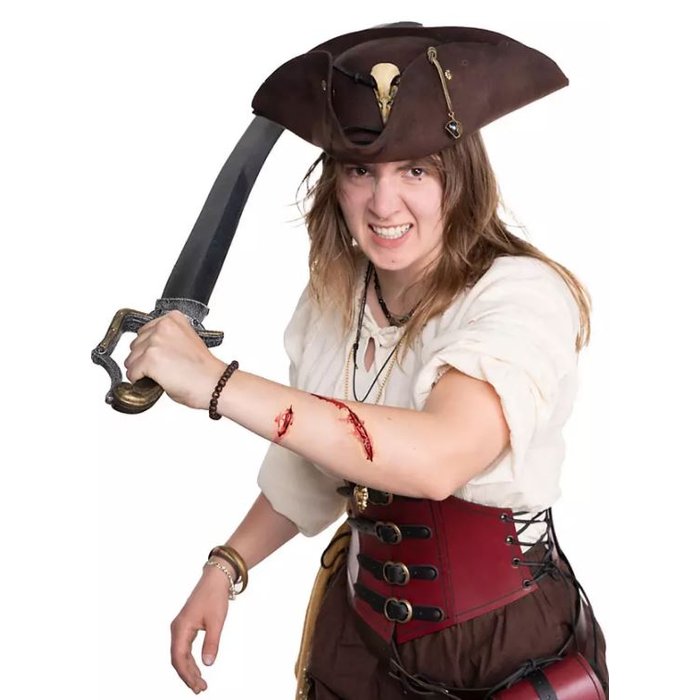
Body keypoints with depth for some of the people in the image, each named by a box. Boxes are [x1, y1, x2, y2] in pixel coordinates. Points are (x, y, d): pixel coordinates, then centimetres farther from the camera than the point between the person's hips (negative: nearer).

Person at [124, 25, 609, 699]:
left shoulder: (523, 295, -22)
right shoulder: (331, 300, -3)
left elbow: (440, 457, -40)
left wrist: (215, 381, -39)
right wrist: (225, 568, 0)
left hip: (505, 645, -4)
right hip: (358, 623, 5)